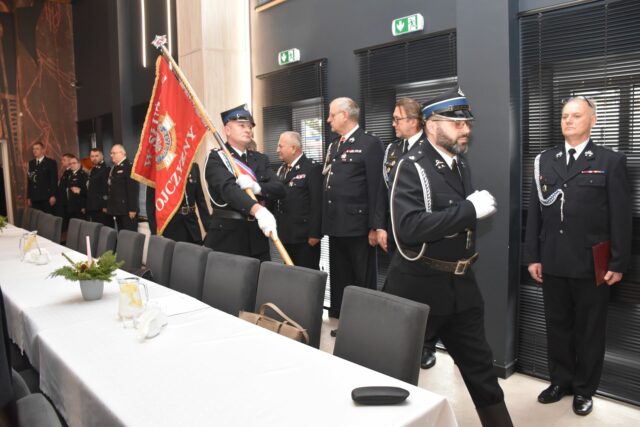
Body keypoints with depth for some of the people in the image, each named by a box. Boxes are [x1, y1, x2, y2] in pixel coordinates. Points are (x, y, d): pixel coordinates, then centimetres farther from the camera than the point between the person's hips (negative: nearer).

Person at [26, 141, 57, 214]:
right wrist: (28, 197, 10)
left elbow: (54, 180, -5)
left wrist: (53, 196, -12)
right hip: (34, 198, 4)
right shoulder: (31, 163, 16)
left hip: (47, 198, -4)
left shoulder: (51, 162, 1)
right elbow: (29, 181, 14)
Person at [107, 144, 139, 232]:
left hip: (127, 209, -9)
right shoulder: (114, 168, 17)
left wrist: (132, 208, -20)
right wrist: (109, 206, 17)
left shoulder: (129, 166, -11)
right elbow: (111, 187, 20)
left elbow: (133, 189, -17)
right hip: (118, 209, 9)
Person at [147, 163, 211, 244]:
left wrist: (209, 228, 3)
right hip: (168, 230, -4)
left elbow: (201, 200, 8)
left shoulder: (194, 167, 6)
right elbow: (151, 203, -6)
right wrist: (156, 233, -10)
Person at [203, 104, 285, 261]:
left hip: (256, 236, 5)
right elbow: (228, 188, -23)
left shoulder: (260, 159, 14)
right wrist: (258, 211, -40)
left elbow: (280, 189, 1)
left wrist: (256, 187, -20)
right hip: (226, 236, -4)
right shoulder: (216, 158, -4)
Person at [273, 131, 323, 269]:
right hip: (286, 235, 8)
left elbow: (317, 203, -15)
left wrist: (314, 233, -18)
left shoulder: (312, 168, -10)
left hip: (304, 236, -8)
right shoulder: (282, 169, 16)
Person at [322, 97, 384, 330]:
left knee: (363, 281, 5)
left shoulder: (370, 143, -8)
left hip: (358, 226, -8)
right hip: (336, 225, 8)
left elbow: (376, 189, -13)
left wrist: (374, 227, -16)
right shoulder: (333, 146, 17)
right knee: (339, 278, 16)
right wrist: (324, 224, 13)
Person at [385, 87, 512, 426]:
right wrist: (469, 209, -27)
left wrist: (477, 207, 2)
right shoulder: (411, 167, -16)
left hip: (461, 284, 7)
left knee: (480, 364, 18)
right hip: (419, 285, -6)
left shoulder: (460, 163, 7)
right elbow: (408, 226, -31)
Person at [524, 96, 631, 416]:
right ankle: (560, 381, 30)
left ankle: (584, 389, 27)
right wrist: (532, 256, 2)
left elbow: (621, 217, -4)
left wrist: (618, 263, -8)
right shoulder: (545, 160, 8)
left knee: (589, 330, 11)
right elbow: (535, 212, 6)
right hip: (552, 263, 3)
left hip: (591, 264, -3)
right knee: (557, 326, 14)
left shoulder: (611, 162, -1)